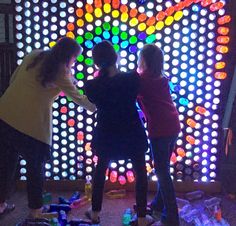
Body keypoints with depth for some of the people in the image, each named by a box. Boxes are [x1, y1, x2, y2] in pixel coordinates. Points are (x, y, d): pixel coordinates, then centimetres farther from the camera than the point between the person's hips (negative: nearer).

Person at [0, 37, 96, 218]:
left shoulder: (34, 56, 11)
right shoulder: (60, 71, -4)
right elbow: (78, 98, 2)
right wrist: (97, 107, 14)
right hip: (31, 124, -6)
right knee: (36, 167, 13)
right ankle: (35, 211, 24)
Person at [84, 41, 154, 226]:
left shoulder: (91, 86, -16)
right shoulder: (132, 78, -18)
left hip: (106, 135, 1)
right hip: (132, 134, -1)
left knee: (101, 169, 24)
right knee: (140, 172, 17)